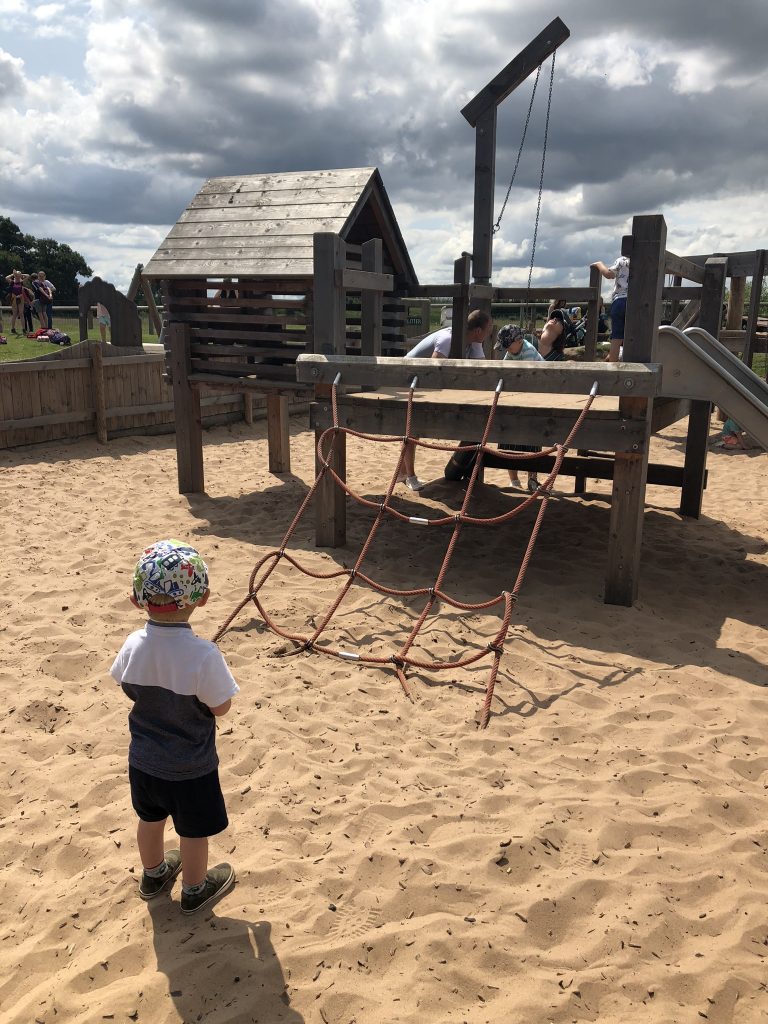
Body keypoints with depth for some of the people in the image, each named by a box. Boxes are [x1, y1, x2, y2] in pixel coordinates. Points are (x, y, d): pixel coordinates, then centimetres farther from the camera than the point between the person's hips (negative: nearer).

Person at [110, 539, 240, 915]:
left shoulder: (133, 646, -18)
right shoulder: (203, 655, -33)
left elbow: (131, 690, 0)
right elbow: (220, 707, -20)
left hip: (143, 760, 5)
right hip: (190, 769, -5)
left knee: (150, 818, 29)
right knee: (193, 831, 20)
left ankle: (153, 873, 53)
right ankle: (195, 889, 42)